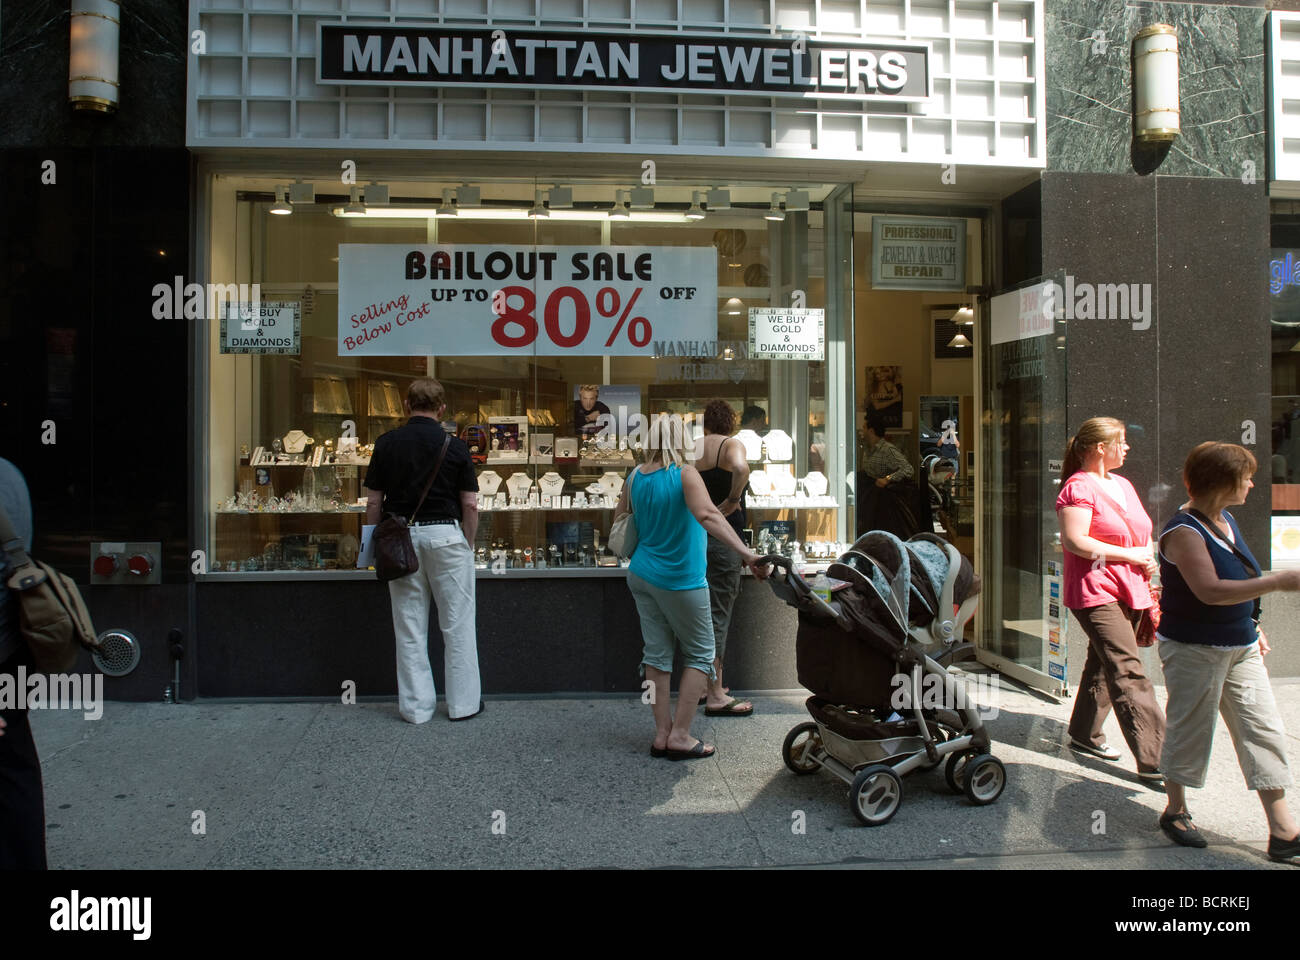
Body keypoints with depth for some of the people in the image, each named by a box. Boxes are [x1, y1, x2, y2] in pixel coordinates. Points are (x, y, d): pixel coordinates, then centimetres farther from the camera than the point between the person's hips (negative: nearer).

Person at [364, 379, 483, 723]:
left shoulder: (386, 443, 1)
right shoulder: (454, 446, -4)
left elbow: (373, 503, 2)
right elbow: (470, 505, -4)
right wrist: (469, 544, 8)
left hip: (400, 538, 2)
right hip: (446, 535, -2)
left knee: (410, 627, 8)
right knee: (457, 624, 7)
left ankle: (416, 707, 14)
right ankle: (464, 703, 13)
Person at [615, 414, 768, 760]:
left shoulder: (635, 477, 4)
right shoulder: (684, 474, -16)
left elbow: (620, 520, 16)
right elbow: (707, 515, -31)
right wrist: (747, 554, -39)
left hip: (642, 575, 6)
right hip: (679, 581, -6)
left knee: (656, 654, 10)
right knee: (700, 654, 7)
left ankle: (662, 733, 15)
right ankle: (680, 735, 5)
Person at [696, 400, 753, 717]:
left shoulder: (690, 450, 8)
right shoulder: (731, 446, -8)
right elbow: (741, 469, -31)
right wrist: (731, 500, -17)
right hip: (722, 537, -7)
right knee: (718, 614, -3)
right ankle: (715, 696, 2)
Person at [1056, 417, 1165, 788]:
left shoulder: (1122, 485, 17)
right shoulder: (1079, 487, -12)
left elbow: (1141, 532, 27)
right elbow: (1075, 541, -21)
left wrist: (1149, 558, 8)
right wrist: (1129, 555, -16)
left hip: (1129, 591, 9)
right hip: (1095, 592, -9)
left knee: (1104, 664, 18)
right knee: (1129, 674, -13)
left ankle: (1084, 734, 32)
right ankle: (1152, 763, -13)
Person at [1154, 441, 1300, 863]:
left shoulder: (1226, 521, 9)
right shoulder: (1183, 531, -19)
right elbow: (1210, 591, -29)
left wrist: (1252, 625, 19)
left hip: (1240, 647, 8)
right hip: (1194, 650, -8)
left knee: (1263, 730, 5)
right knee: (1189, 729, 4)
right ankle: (1175, 812, 24)